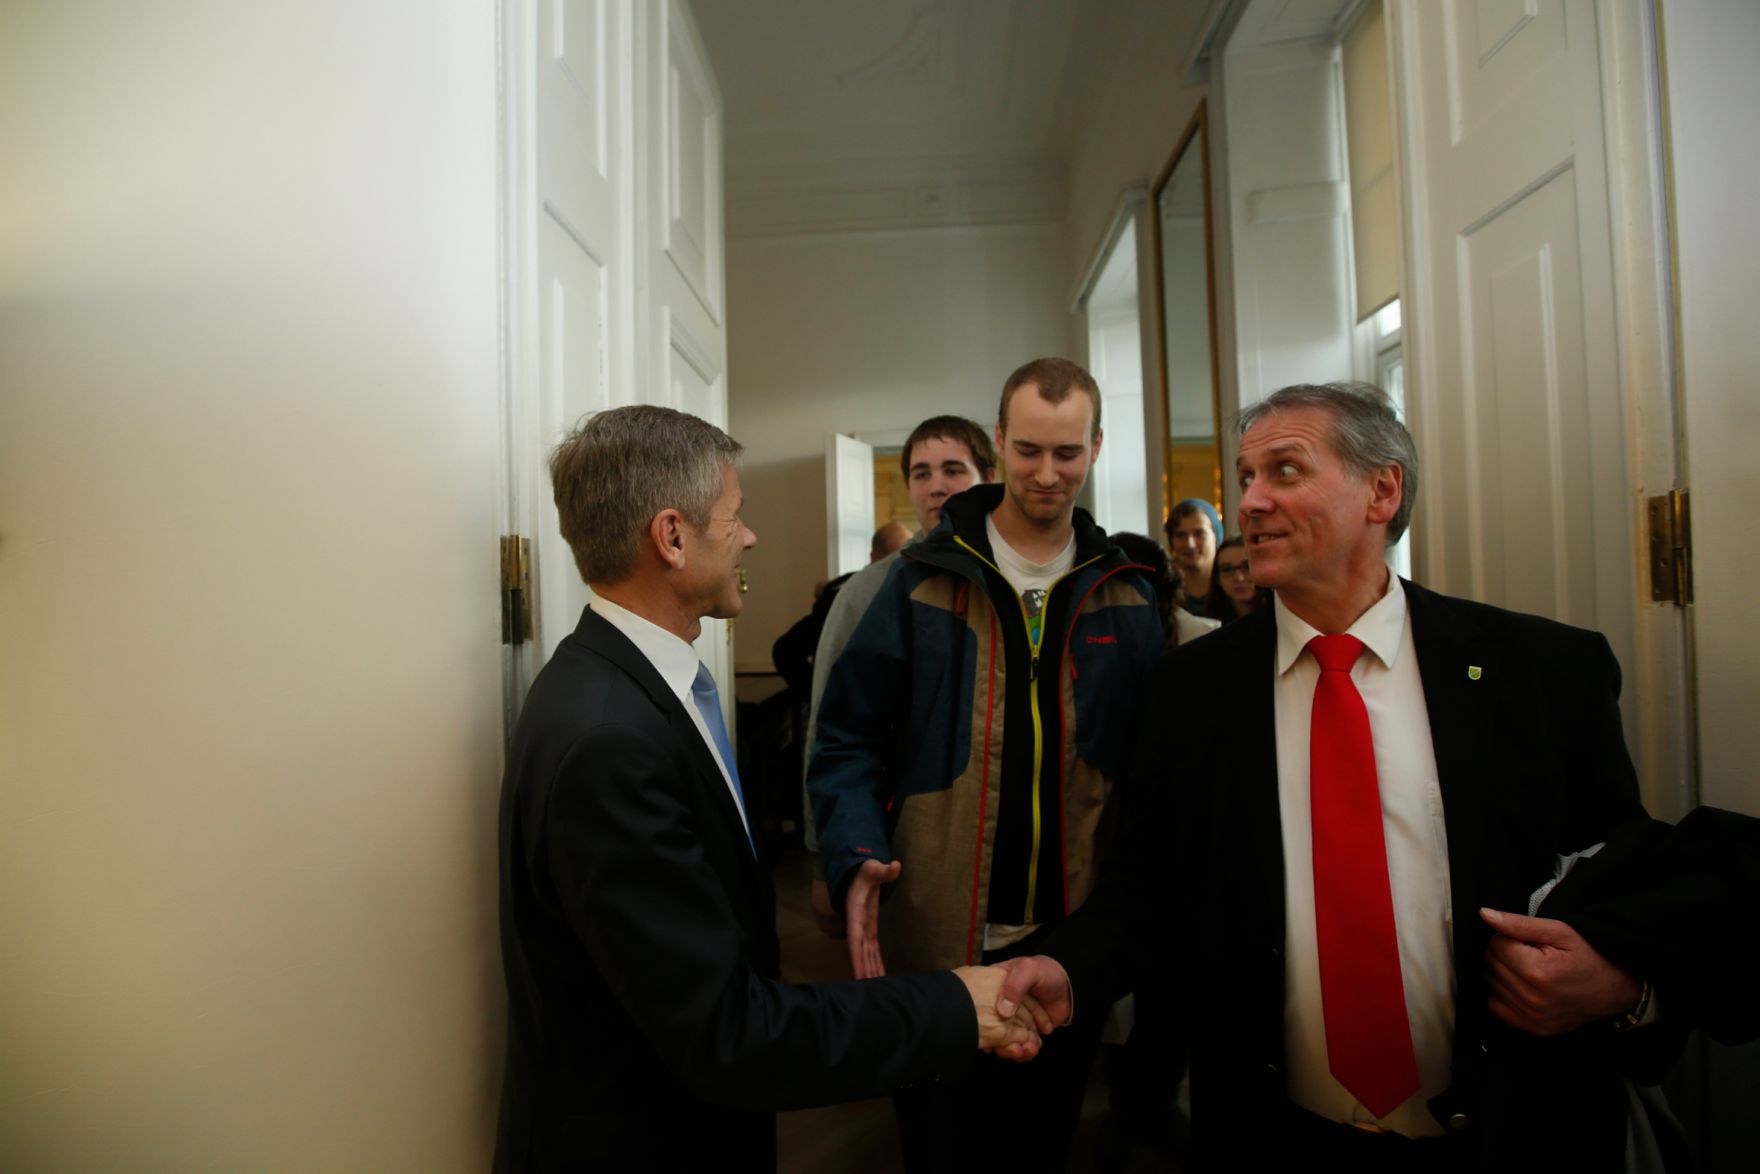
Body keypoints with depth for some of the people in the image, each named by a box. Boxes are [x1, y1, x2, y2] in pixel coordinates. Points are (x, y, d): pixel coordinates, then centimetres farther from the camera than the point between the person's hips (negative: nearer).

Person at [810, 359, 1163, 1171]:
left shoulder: (1124, 598, 2)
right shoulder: (922, 581, -5)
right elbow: (850, 737, -4)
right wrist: (857, 857, -18)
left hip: (1079, 939, 3)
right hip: (939, 935, -2)